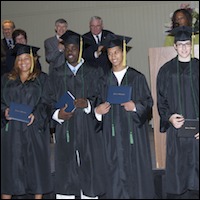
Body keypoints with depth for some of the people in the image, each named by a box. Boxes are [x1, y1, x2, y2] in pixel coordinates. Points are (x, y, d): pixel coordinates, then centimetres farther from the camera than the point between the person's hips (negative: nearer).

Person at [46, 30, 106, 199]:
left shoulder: (94, 72, 6)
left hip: (88, 130, -1)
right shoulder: (56, 74, 11)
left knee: (89, 170, 0)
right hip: (65, 130, 1)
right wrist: (57, 113, -12)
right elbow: (50, 101, 6)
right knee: (65, 173, 1)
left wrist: (87, 104, -17)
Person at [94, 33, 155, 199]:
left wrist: (135, 106, -18)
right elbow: (99, 105, 10)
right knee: (116, 171, 3)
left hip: (134, 132, -2)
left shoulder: (137, 78, 2)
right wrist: (98, 111, -11)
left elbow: (148, 101, 0)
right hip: (113, 135, 2)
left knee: (135, 169, 3)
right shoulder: (104, 81, 10)